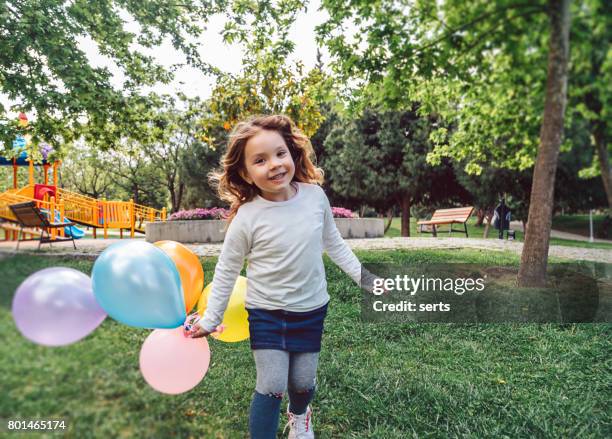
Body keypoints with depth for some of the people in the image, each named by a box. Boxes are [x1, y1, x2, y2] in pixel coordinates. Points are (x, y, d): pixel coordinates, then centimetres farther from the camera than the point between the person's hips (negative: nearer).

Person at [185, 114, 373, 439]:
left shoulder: (315, 196, -12)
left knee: (303, 382, 16)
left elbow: (334, 243, 5)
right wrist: (210, 319, -4)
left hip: (311, 309, 3)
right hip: (266, 312, -3)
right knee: (272, 386, -4)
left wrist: (364, 277, 7)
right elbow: (226, 272, -8)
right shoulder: (247, 218, -20)